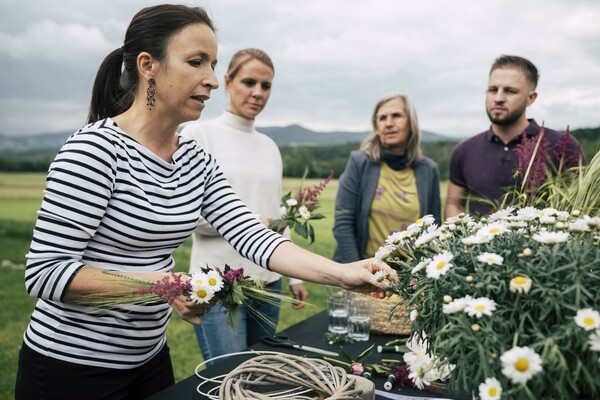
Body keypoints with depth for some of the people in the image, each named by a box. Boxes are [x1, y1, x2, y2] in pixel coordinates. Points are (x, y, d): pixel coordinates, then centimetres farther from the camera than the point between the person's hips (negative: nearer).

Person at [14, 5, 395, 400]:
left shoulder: (197, 160, 0)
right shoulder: (95, 148, -20)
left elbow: (251, 235, -10)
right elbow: (45, 272, -21)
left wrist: (341, 273, -22)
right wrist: (160, 284, -30)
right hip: (70, 366, -6)